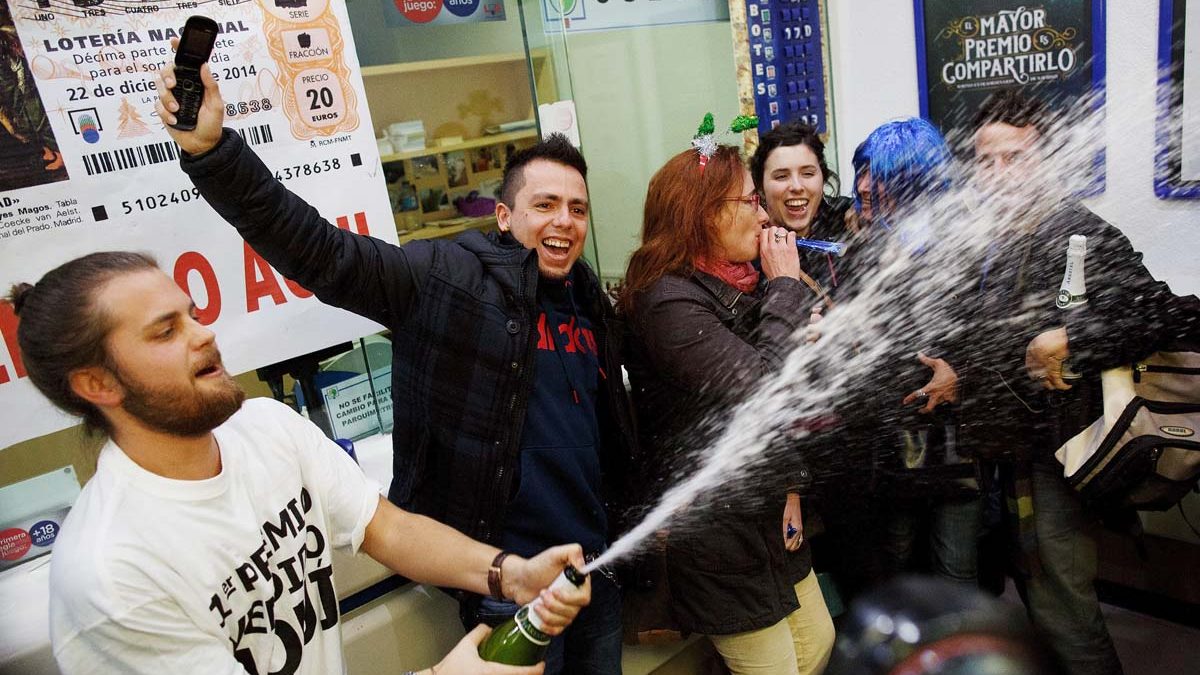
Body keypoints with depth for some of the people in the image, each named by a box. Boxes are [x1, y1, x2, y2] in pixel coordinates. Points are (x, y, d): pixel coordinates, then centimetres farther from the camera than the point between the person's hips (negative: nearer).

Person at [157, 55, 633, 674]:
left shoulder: (589, 299, 6)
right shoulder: (447, 278, -13)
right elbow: (318, 252, -23)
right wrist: (211, 152, -33)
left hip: (598, 563, 7)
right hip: (508, 574, -6)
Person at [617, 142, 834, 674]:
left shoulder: (741, 284, 6)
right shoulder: (668, 304, -23)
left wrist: (790, 487, 3)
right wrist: (786, 286, -18)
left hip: (767, 511, 9)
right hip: (714, 529, -9)